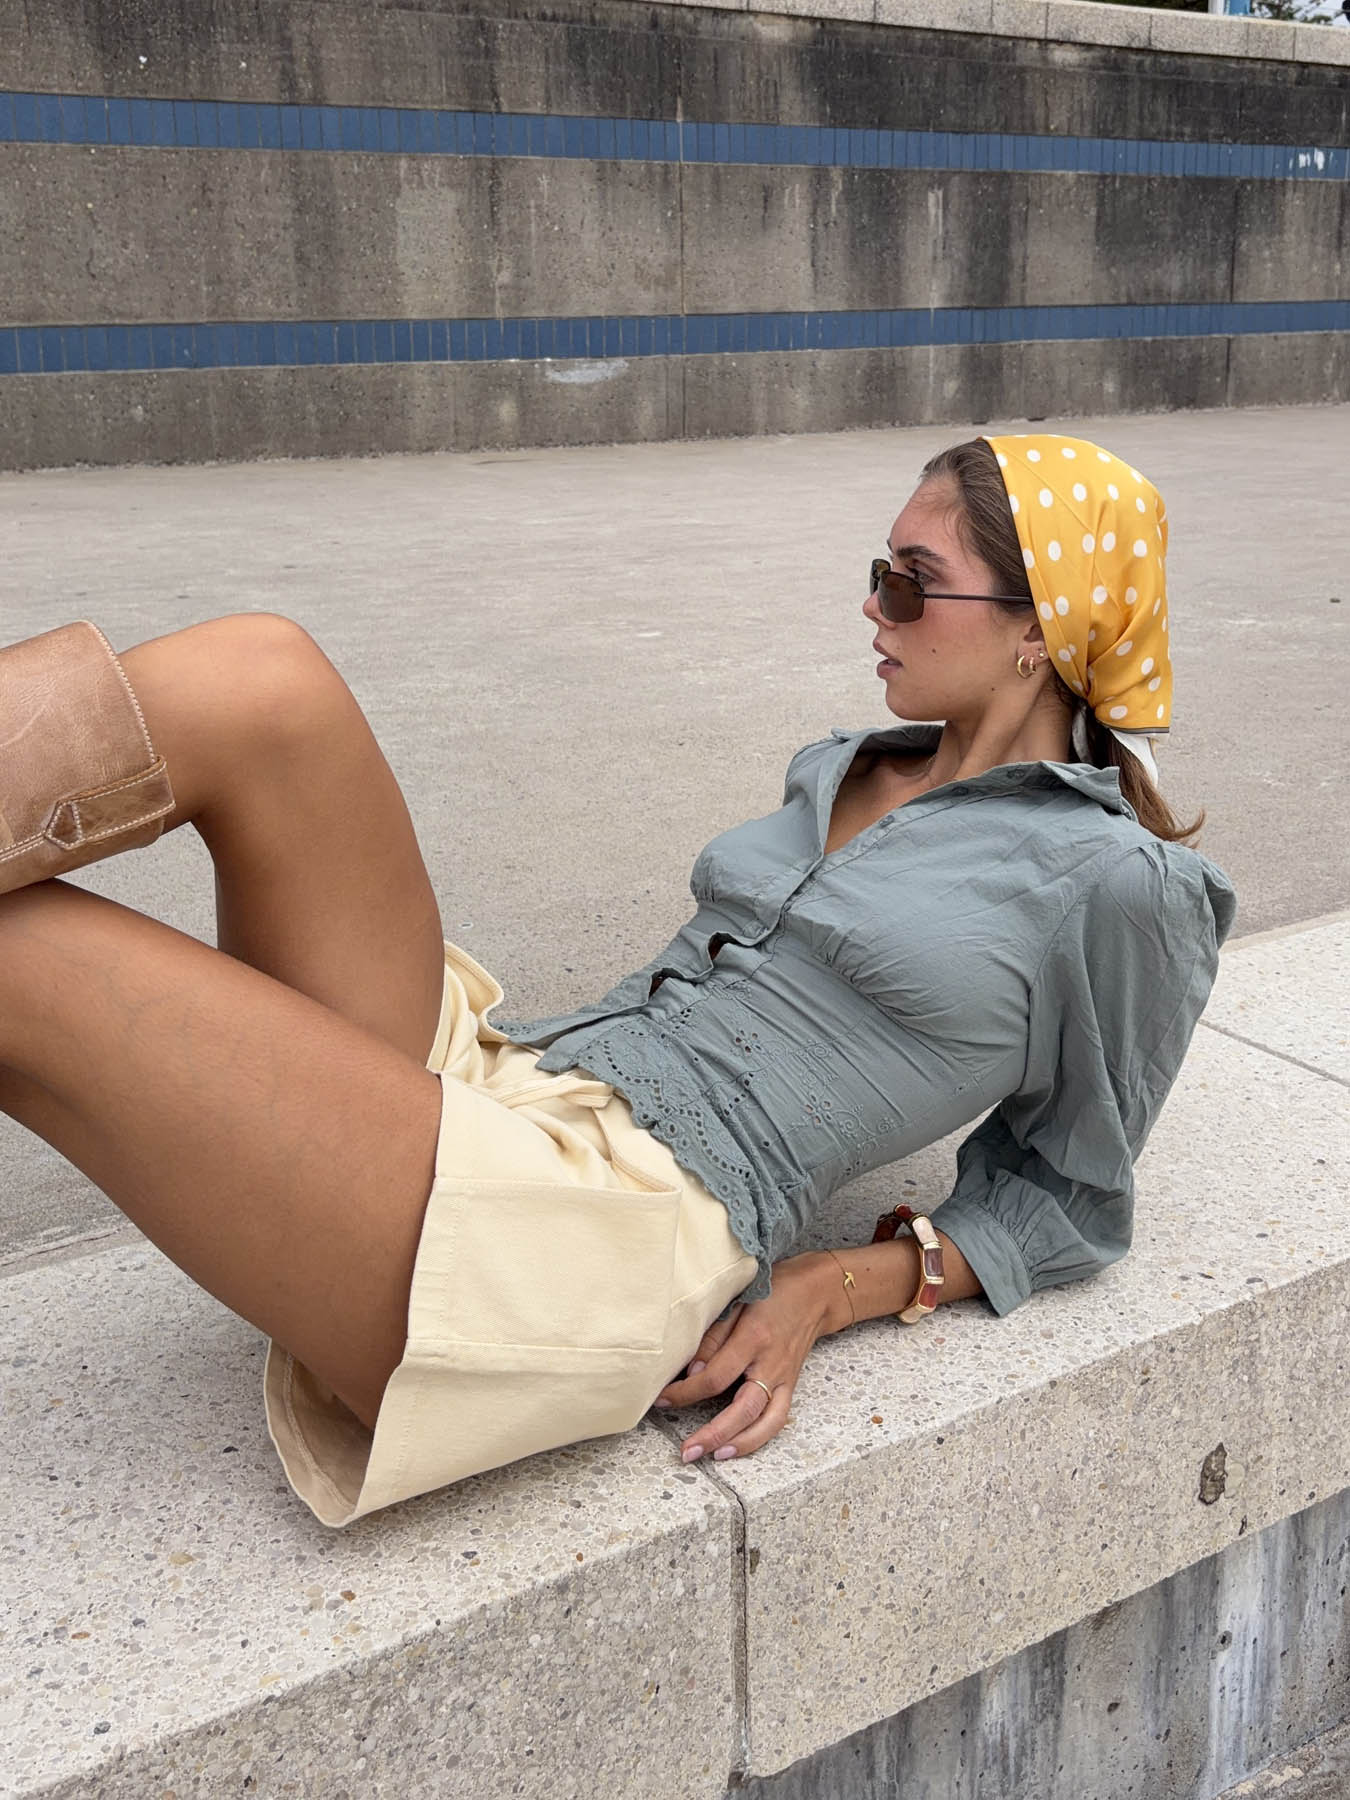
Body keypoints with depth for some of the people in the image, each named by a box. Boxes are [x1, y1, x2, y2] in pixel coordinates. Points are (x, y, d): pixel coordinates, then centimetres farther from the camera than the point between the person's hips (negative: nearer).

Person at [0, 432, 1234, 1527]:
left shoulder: (1123, 888, 2)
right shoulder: (843, 770, 22)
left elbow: (1071, 1201, 8)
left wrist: (827, 1294, -4)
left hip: (607, 1234, -7)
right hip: (492, 1078, 7)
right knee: (258, 683, -15)